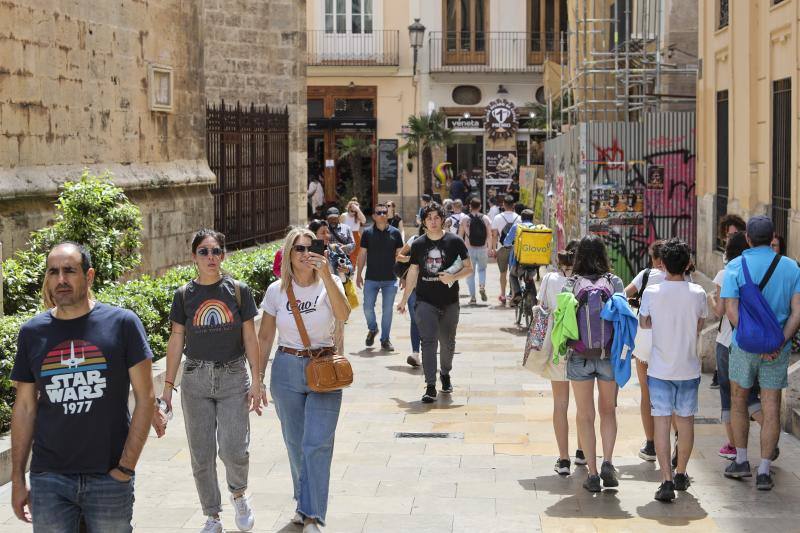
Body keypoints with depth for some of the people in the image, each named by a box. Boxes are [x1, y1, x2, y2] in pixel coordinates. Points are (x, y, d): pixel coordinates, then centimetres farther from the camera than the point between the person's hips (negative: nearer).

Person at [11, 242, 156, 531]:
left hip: (109, 478, -2)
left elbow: (145, 397, -3)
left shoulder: (122, 323, -3)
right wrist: (17, 479, 7)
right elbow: (25, 408, 10)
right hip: (49, 480, 2)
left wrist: (126, 466, -8)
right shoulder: (31, 332, 5)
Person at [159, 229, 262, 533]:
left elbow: (250, 338, 1)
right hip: (196, 379, 1)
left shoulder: (238, 291, -1)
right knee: (201, 455, 5)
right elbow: (176, 341, 5)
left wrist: (256, 381, -3)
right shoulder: (184, 295, 1)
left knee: (234, 450, -11)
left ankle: (238, 493, 21)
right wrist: (168, 385, 3)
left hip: (233, 377, -1)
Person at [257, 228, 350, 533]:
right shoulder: (277, 290, 1)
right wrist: (258, 379, 7)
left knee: (318, 444, -10)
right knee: (295, 444, 12)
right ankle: (304, 503, 32)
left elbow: (343, 315, -24)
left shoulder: (329, 283, -4)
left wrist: (326, 276, -33)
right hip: (286, 369, 3)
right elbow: (265, 337, 9)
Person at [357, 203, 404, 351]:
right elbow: (362, 254, 6)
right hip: (371, 278, 0)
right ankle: (372, 329, 28)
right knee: (368, 307, 0)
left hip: (390, 279, 0)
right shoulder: (368, 233, 2)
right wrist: (359, 274, 3)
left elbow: (399, 255, 5)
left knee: (387, 310, 4)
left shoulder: (395, 233, 2)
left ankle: (385, 340, 15)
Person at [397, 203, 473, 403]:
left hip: (449, 302, 0)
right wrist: (404, 300, 13)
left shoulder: (454, 242, -2)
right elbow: (413, 273, 12)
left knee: (447, 342, 13)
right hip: (425, 302, 0)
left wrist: (453, 277, -18)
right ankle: (430, 387, -12)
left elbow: (469, 268, 1)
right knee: (428, 341, -11)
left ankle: (445, 374, 40)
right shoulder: (418, 244, 4)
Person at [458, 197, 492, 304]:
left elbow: (460, 236, 0)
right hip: (483, 249, 1)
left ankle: (472, 297, 3)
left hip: (469, 249, -1)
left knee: (470, 273, 7)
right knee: (482, 269, 22)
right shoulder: (486, 219, 0)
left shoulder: (465, 219, -3)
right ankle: (482, 286, -5)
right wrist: (490, 249, 5)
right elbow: (489, 235, -2)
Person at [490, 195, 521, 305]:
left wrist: (493, 249, 4)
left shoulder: (498, 218, -4)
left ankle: (503, 294, 11)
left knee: (503, 272, 12)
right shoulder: (518, 218, -2)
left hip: (503, 248, 0)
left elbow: (494, 235, -3)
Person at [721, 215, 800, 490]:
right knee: (771, 408, 4)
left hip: (744, 346, -1)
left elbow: (731, 311, -13)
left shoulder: (736, 266, -6)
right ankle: (764, 471, 3)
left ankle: (741, 460, 22)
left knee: (738, 401, 18)